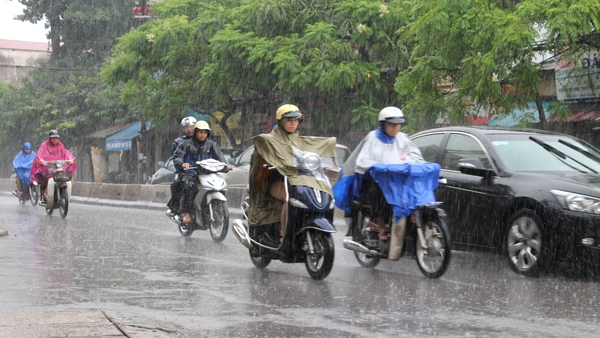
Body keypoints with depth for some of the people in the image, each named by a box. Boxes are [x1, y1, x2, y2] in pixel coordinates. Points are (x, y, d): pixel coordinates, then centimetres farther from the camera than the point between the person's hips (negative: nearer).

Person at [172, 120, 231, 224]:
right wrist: (182, 163, -24)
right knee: (188, 185, -35)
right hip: (191, 173, -3)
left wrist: (225, 165, -16)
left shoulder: (211, 145, 17)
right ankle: (187, 212, -31)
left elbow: (219, 156, 5)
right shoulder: (187, 144, 9)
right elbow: (177, 156, -1)